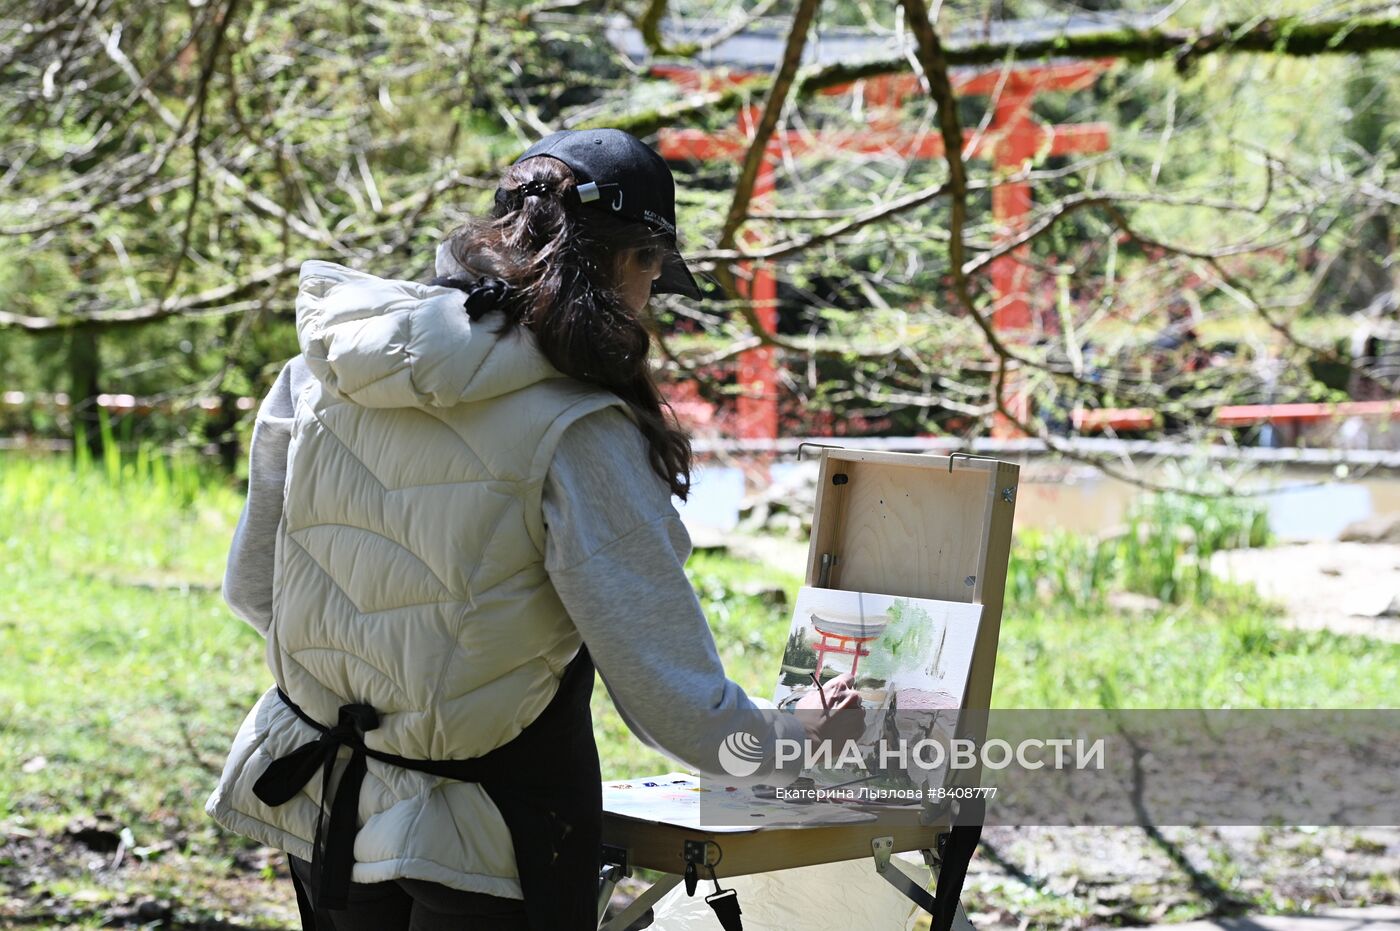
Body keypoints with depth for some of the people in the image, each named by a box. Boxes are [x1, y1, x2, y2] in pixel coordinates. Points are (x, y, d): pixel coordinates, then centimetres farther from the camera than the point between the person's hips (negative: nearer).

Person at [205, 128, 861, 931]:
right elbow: (670, 694, -18)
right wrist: (789, 743, 1)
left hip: (325, 806, 6)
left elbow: (253, 587, 6)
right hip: (494, 853, -5)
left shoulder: (321, 370, -4)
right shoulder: (575, 433, -21)